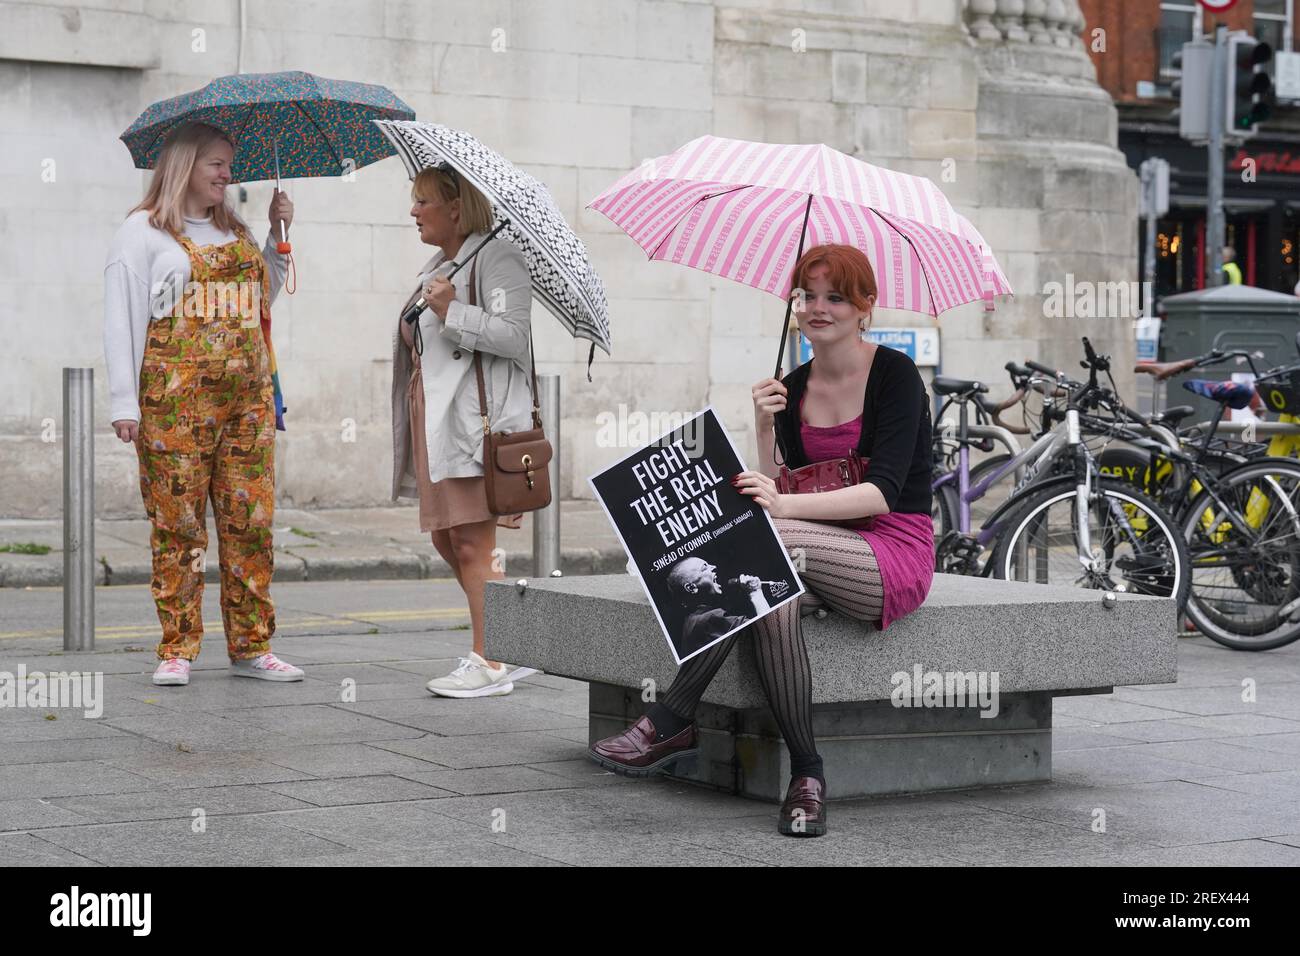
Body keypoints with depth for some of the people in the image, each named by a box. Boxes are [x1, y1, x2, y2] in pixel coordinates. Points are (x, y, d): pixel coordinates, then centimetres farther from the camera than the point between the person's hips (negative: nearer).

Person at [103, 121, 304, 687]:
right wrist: (124, 402, -10)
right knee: (178, 521, -4)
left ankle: (250, 647, 8)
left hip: (248, 393, 5)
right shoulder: (143, 232, 2)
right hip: (175, 395, -5)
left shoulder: (236, 231, 20)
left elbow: (263, 298, 28)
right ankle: (178, 649, 2)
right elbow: (122, 319, -3)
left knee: (251, 520, 2)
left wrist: (279, 234, 19)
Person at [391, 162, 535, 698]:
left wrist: (452, 311, -19)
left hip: (476, 417, -10)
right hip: (433, 420, 10)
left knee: (472, 543, -11)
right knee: (446, 540, 10)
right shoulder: (437, 267, 23)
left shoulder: (495, 258, -7)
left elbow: (514, 335, -17)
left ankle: (490, 664, -7)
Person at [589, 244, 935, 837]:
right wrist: (764, 429, -10)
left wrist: (784, 505, -31)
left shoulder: (894, 375, -6)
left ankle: (671, 721, -31)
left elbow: (882, 493, -19)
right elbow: (778, 490, 6)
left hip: (894, 553, -5)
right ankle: (807, 778, -31)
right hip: (825, 557, 5)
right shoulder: (793, 387, 11)